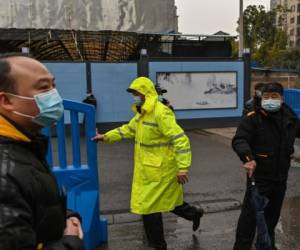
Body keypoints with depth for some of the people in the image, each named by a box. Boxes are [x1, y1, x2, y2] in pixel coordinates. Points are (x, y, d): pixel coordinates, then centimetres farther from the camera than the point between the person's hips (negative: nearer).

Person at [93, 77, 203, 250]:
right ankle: (194, 213, 45)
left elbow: (180, 140, -25)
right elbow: (128, 130, 21)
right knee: (166, 200, 22)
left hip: (160, 170, -9)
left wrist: (183, 168, -27)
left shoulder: (161, 113, -22)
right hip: (150, 168, 9)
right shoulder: (142, 113, 9)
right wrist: (106, 137, 15)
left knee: (148, 206, 2)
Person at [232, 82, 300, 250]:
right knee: (250, 214, -1)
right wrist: (248, 158, -42)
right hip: (259, 176, -6)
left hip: (281, 177, 6)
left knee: (273, 214, 22)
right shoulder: (253, 118, -16)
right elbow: (239, 140, -25)